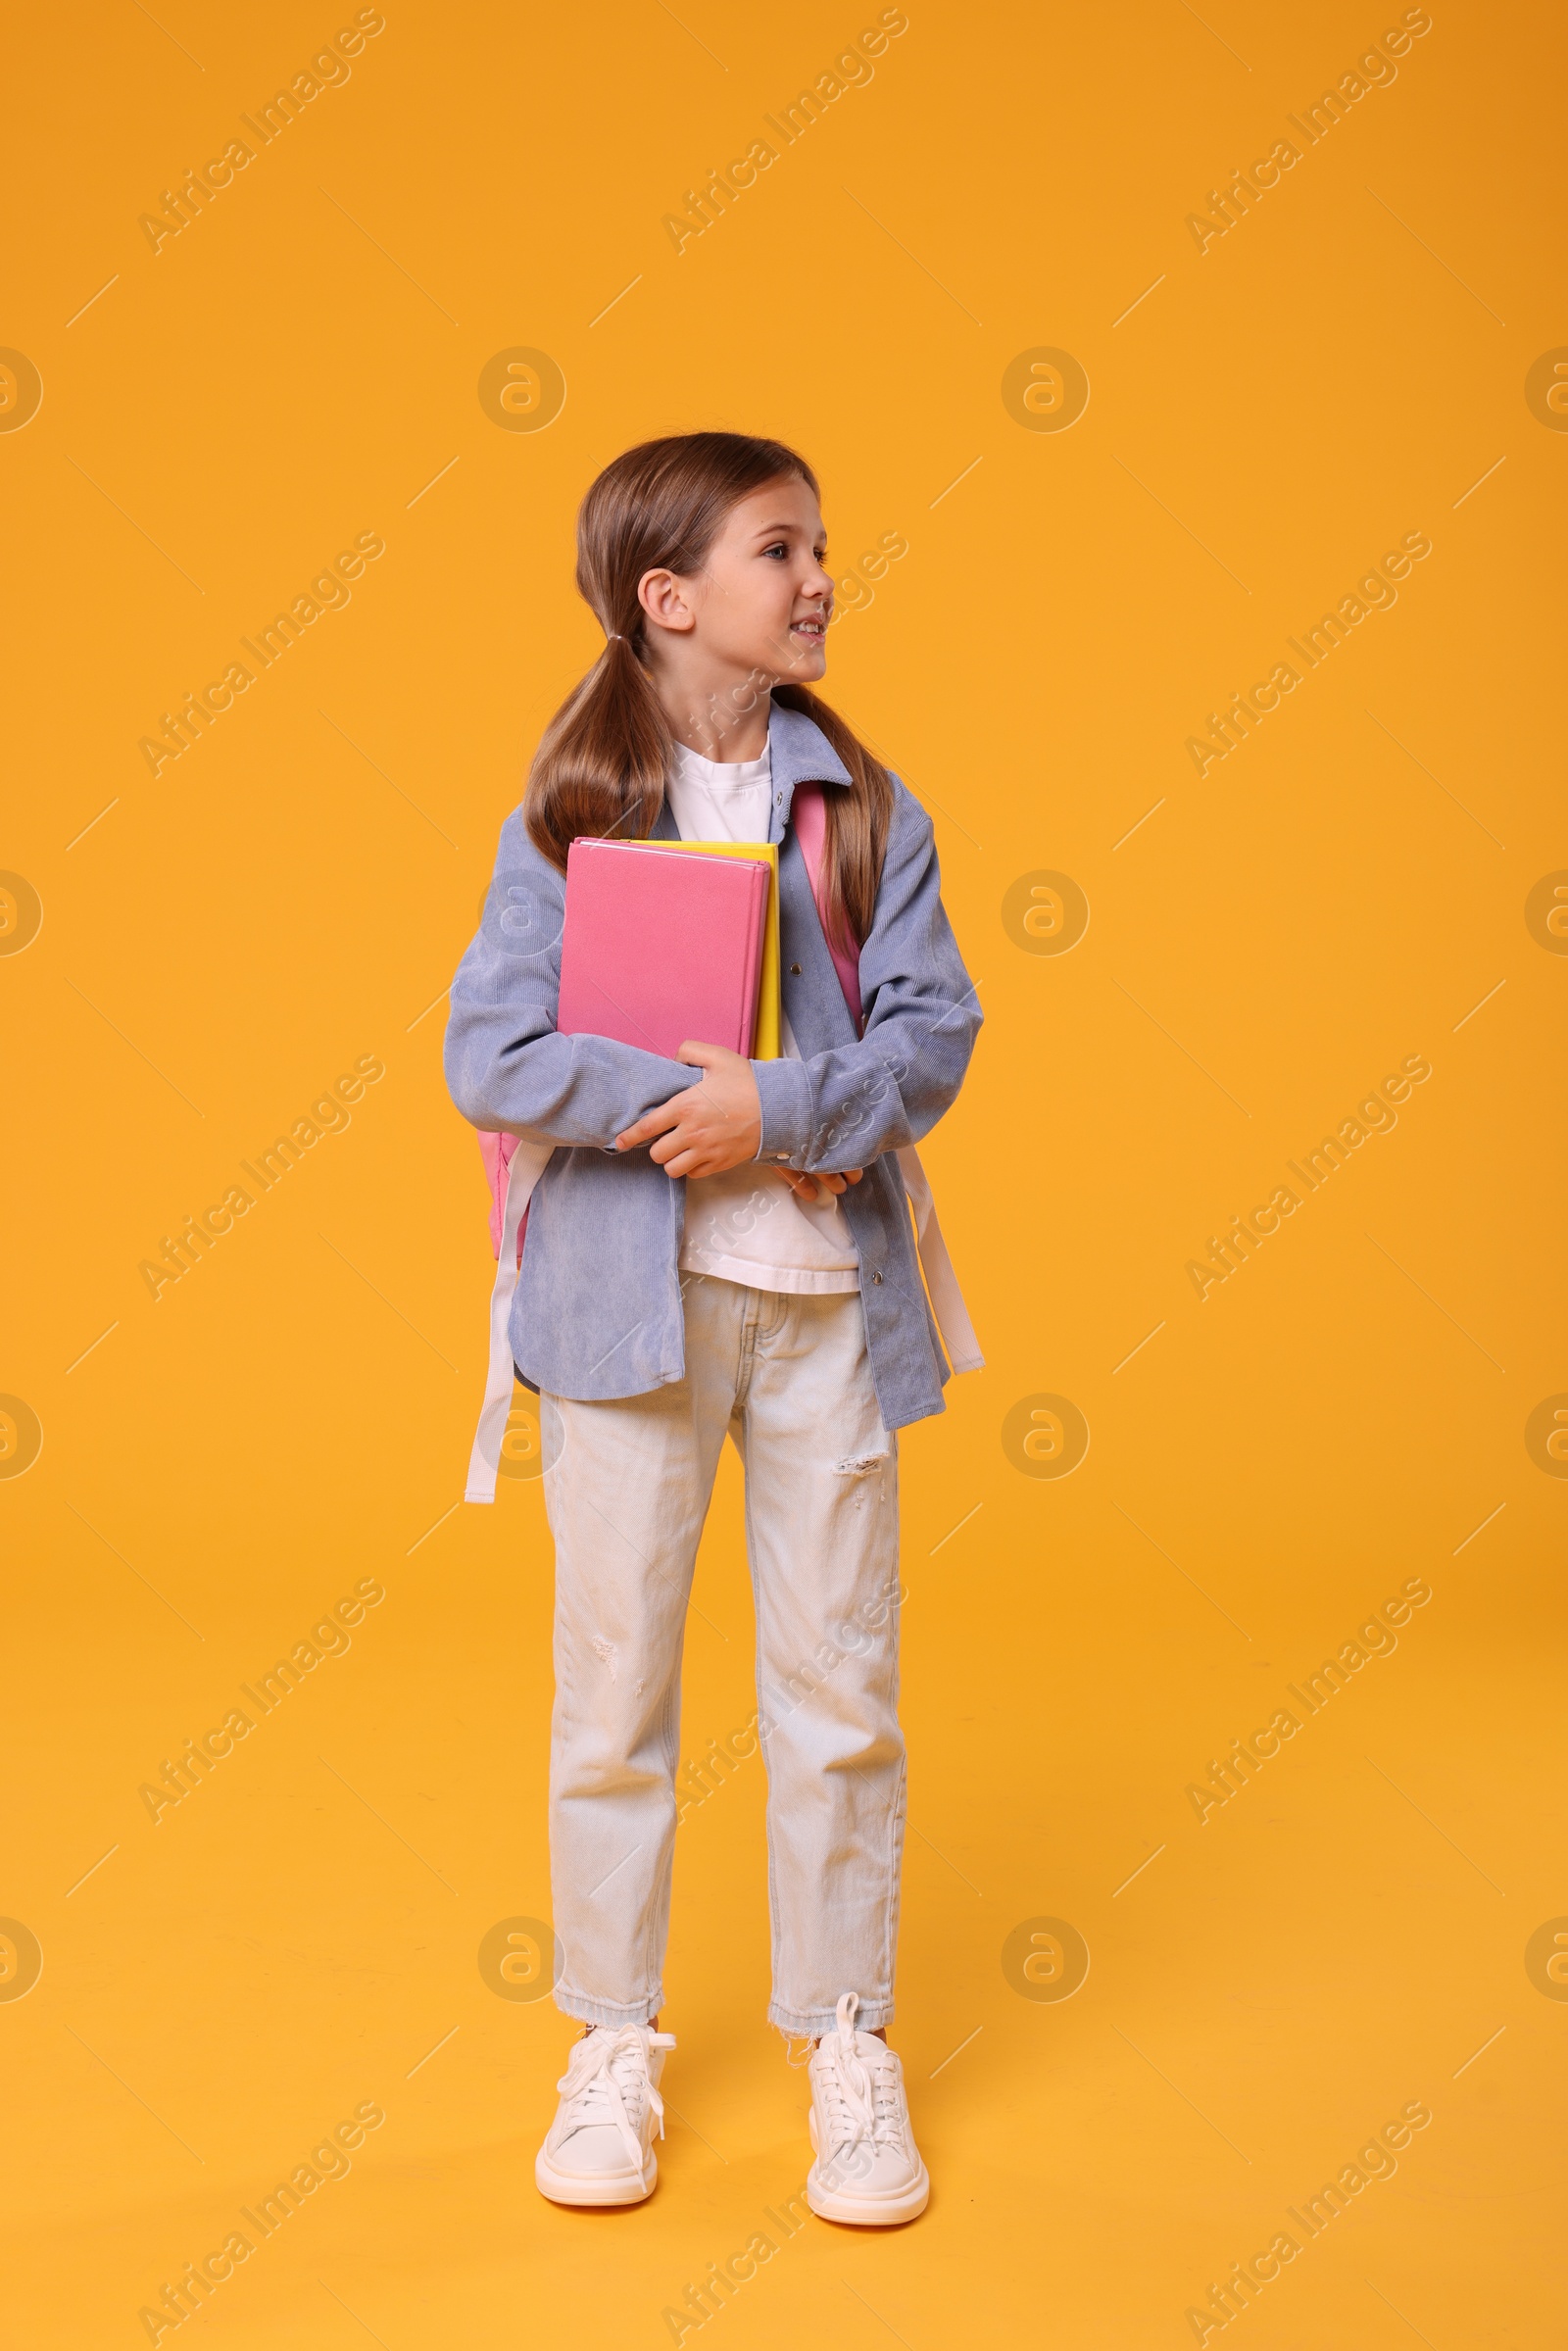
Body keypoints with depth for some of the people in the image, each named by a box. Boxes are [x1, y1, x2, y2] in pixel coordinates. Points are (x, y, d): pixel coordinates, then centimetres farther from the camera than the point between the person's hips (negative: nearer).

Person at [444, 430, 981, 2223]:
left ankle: (850, 2045, 24)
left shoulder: (867, 806, 5)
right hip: (630, 1283, -1)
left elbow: (936, 1032, -2)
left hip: (829, 1285, 2)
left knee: (840, 1681, 7)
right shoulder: (567, 812, 0)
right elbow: (487, 1054, -8)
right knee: (615, 1682, 8)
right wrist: (673, 1097, -18)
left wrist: (786, 1108, -17)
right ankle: (614, 2044, 25)